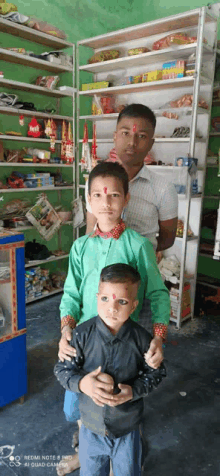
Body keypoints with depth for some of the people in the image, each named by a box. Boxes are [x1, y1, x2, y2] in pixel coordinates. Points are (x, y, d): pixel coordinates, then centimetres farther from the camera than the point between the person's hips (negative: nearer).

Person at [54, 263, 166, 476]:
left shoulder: (141, 339, -20)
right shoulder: (82, 334, -21)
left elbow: (156, 373, -6)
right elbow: (62, 369, -11)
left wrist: (134, 391, -21)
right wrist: (81, 383, -29)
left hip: (127, 427, 0)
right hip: (91, 425, 1)